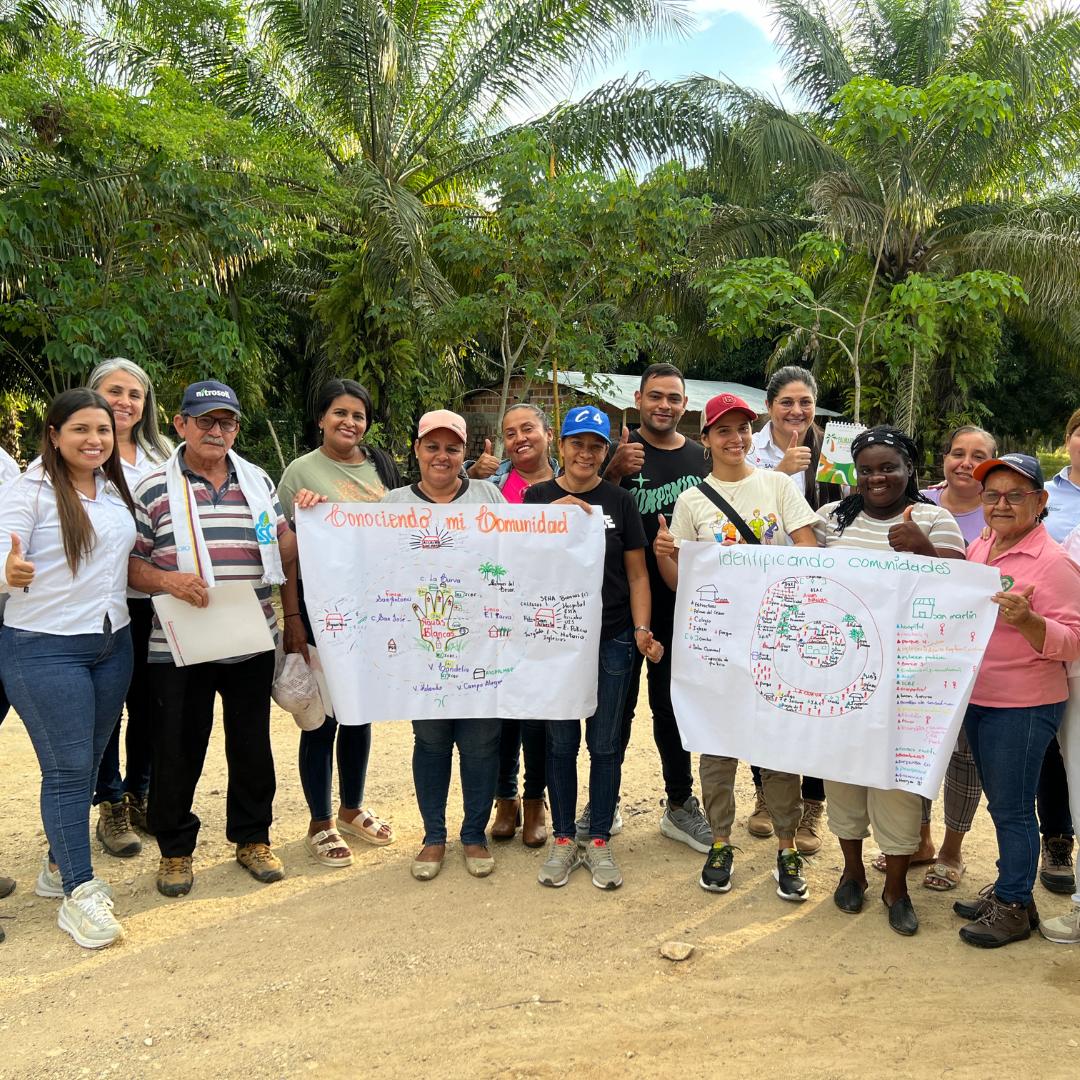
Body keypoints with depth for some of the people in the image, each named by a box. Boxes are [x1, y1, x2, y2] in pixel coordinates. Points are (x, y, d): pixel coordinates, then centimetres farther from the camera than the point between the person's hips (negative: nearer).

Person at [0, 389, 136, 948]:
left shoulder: (115, 488, 9)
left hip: (112, 644, 6)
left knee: (87, 763, 14)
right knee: (68, 768, -3)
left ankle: (60, 864, 31)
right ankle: (80, 893, 6)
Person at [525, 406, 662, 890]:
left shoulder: (619, 501, 3)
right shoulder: (539, 497, 3)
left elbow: (637, 574, 4)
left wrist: (642, 629, -9)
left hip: (612, 638, 0)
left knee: (605, 742, 7)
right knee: (561, 741, 9)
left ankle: (599, 840, 20)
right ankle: (563, 838, 23)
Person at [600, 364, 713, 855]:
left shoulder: (700, 458, 7)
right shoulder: (620, 451, -2)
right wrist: (615, 472, -26)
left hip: (679, 602, 3)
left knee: (674, 704, 13)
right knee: (617, 704, 7)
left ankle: (679, 804, 25)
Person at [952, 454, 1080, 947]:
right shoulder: (979, 548, 8)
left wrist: (1026, 620, -34)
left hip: (1023, 706, -7)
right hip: (976, 698, 8)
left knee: (1012, 809, 3)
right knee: (1000, 804, 19)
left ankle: (1014, 906, 18)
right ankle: (1008, 890, 33)